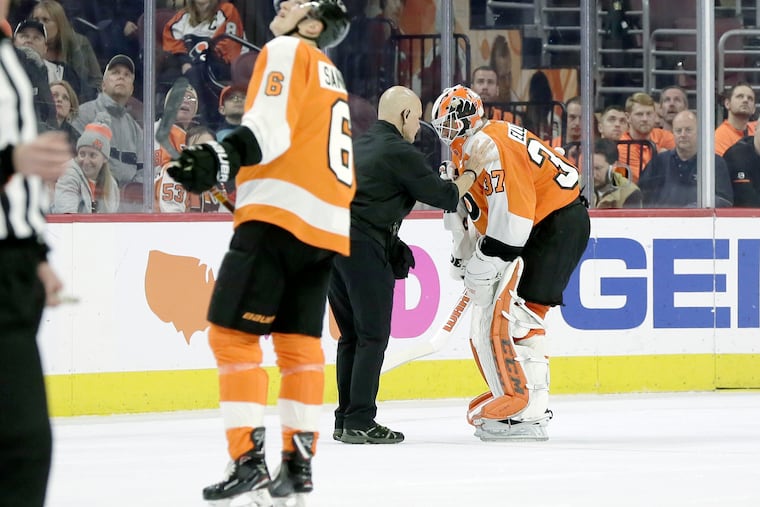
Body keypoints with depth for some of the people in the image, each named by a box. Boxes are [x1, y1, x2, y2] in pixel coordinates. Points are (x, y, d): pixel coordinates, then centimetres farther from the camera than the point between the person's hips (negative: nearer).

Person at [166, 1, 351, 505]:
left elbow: (270, 128, -17)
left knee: (232, 334, -9)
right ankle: (299, 465, 8)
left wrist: (221, 159, -30)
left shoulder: (287, 51, -2)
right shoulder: (331, 74, 26)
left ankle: (249, 462, -16)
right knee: (299, 342, 11)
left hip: (281, 214, -9)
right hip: (328, 223, 9)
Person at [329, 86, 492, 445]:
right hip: (363, 249, -8)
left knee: (351, 334, 15)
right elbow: (445, 197, -3)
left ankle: (345, 421, 16)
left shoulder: (358, 147, 19)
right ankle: (359, 423, -7)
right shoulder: (400, 153, -7)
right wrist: (470, 173, 12)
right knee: (373, 336, -3)